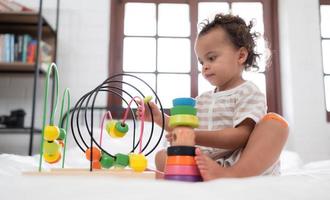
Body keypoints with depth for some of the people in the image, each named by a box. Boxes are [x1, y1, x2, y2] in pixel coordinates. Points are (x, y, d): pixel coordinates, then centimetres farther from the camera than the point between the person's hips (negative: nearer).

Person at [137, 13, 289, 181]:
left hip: (247, 166, -5)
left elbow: (241, 136, -15)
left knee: (274, 123, -26)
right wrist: (160, 117, 11)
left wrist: (195, 136, -24)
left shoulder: (248, 92, 0)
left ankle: (232, 175, -44)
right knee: (162, 156, -5)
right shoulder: (202, 99, 21)